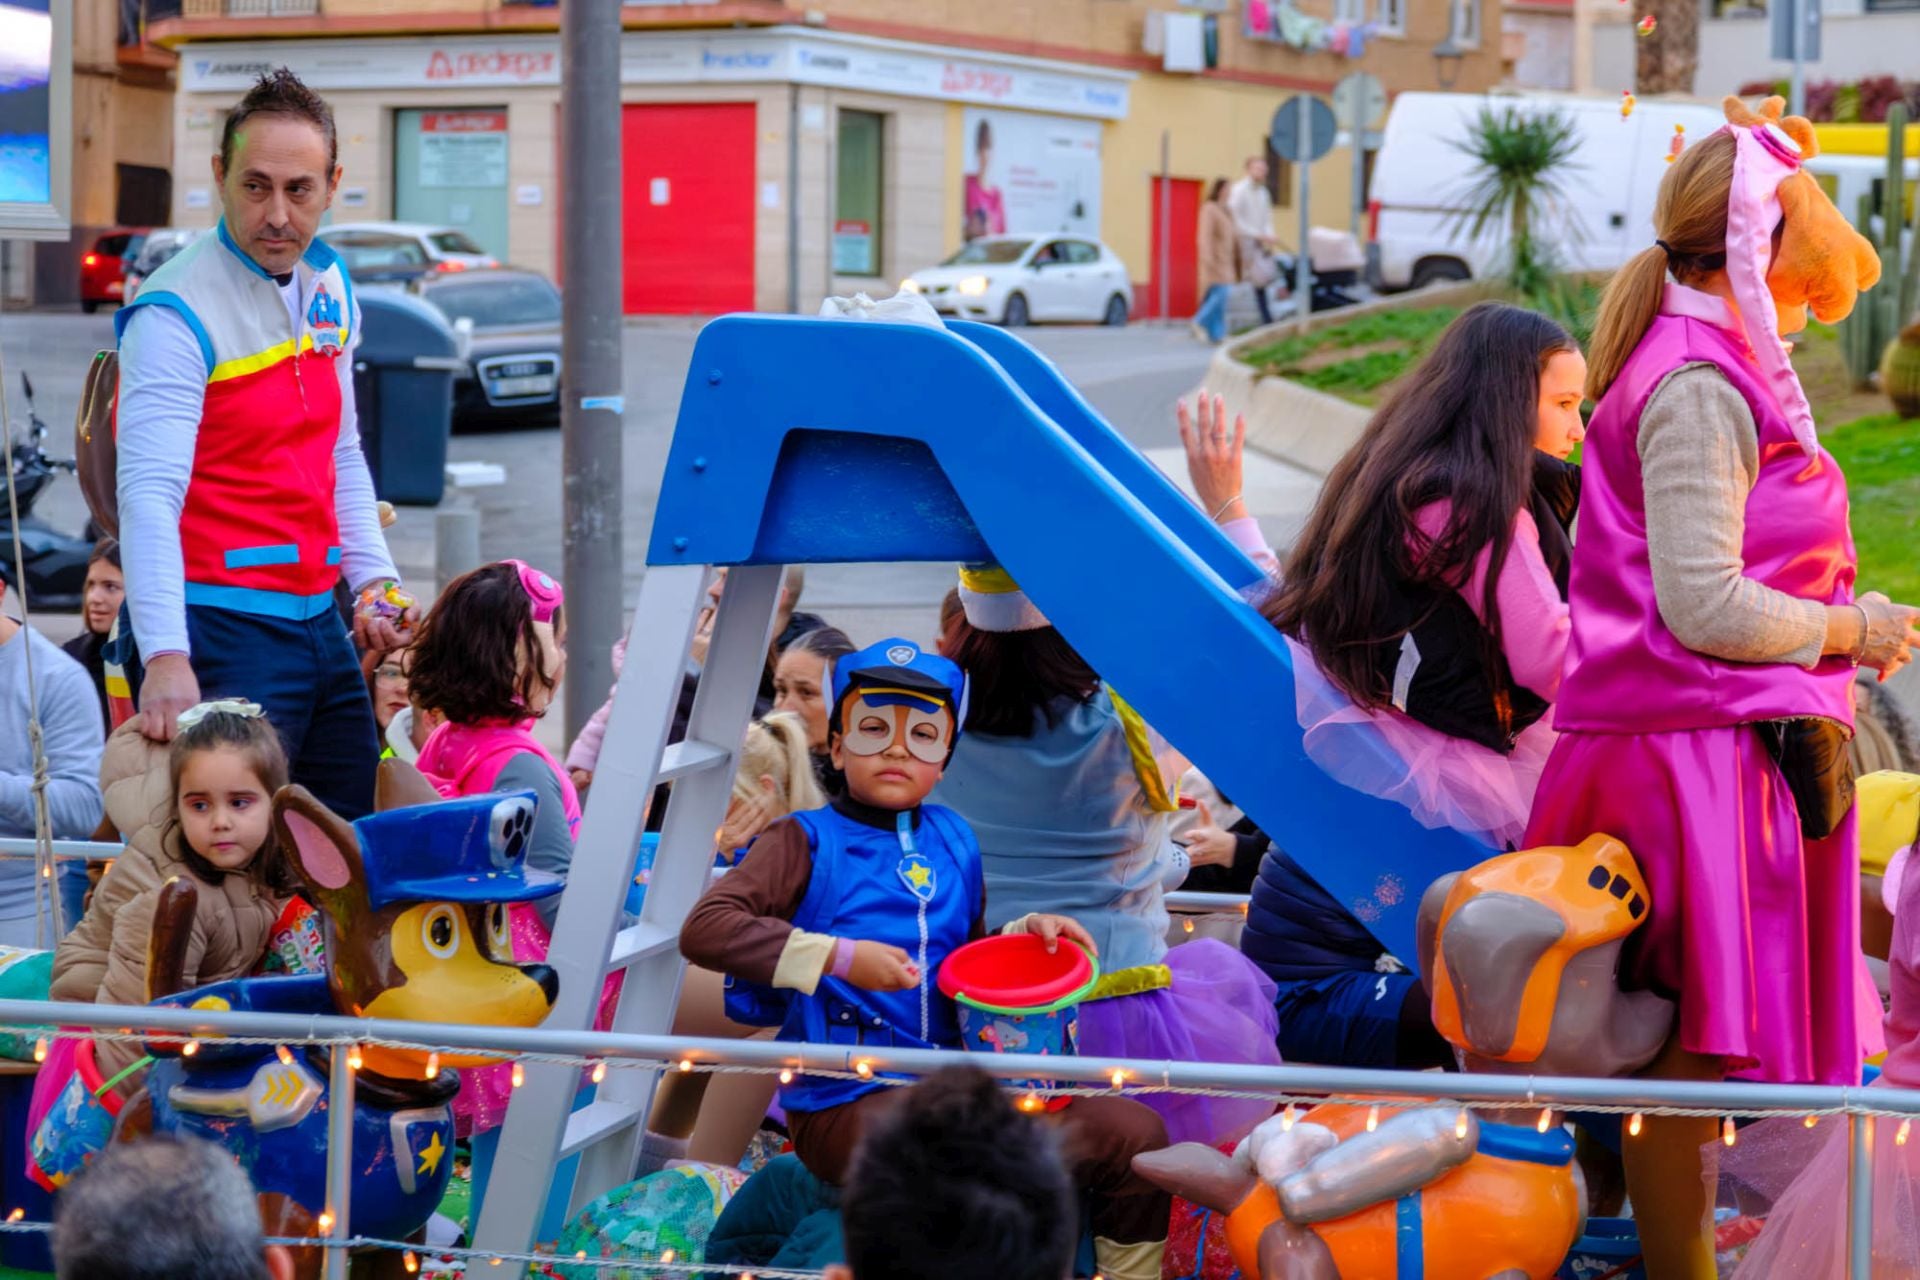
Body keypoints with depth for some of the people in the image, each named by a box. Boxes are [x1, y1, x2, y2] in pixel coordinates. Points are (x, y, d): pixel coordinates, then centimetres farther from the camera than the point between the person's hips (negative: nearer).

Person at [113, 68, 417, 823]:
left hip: (319, 619, 8)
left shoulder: (327, 287, 10)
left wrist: (375, 579, 8)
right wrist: (165, 657, -36)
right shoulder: (177, 314, -15)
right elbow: (148, 493, -25)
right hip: (225, 629, -8)